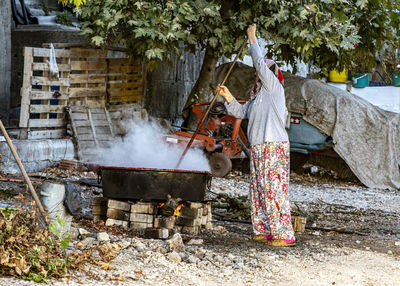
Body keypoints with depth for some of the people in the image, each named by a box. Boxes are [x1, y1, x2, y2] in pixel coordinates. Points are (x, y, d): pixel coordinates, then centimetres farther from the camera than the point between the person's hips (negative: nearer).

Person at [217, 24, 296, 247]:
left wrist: (252, 40, -6)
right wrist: (228, 97, 14)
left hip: (274, 147, -10)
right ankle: (264, 231, 15)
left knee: (275, 190, -12)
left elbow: (260, 63, -13)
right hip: (259, 148, 10)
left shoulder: (274, 87, -4)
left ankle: (284, 234, -13)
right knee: (259, 189, 10)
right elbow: (241, 112, 26)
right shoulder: (258, 95, 20)